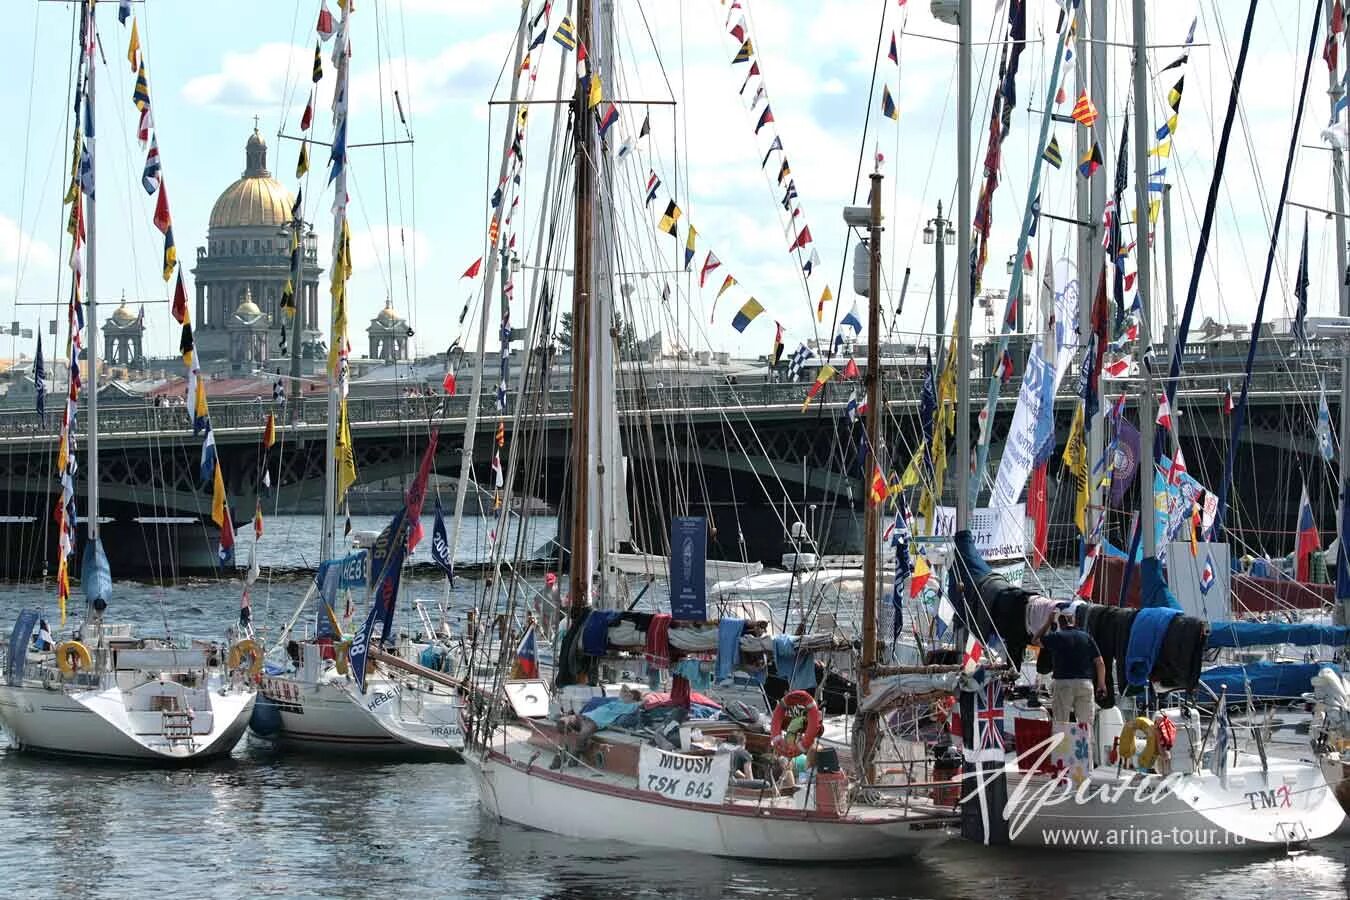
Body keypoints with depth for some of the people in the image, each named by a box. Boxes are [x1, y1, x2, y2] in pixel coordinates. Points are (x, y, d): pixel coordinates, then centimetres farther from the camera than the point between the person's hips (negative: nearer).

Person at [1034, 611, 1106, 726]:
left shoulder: (1056, 637, 0)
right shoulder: (1086, 637, 8)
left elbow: (1037, 639, 18)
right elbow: (1100, 663, 6)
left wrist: (1048, 622, 23)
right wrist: (1102, 685, 14)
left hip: (1063, 683, -2)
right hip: (1085, 683, 3)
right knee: (1086, 724, 4)